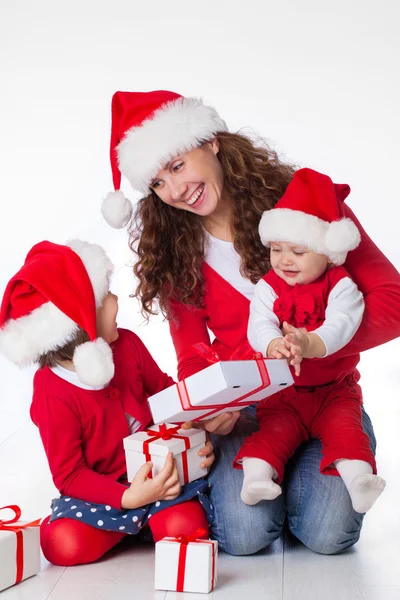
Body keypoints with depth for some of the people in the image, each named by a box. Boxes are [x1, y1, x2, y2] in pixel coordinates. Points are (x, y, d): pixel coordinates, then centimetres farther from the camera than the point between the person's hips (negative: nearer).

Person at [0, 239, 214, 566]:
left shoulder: (127, 344, -5)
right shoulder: (53, 396, -20)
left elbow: (164, 389, 12)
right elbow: (69, 476, -16)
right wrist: (129, 497, -29)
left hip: (159, 468, 3)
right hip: (101, 490, -2)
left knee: (184, 527, -25)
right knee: (64, 545, -27)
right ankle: (135, 520, 3)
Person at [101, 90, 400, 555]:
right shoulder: (174, 255, 3)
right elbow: (193, 358, 3)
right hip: (242, 409, 1)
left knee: (327, 533, -21)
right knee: (244, 534, -22)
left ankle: (303, 475, 12)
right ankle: (225, 475, 12)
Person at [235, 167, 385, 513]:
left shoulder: (340, 286, -6)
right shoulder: (268, 287, -1)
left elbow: (341, 323, -23)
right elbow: (259, 326, -16)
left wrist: (310, 344, -44)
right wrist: (274, 345, -41)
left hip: (334, 389, 0)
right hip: (281, 391, 1)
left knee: (345, 429, -20)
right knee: (275, 431, -18)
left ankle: (358, 480, -25)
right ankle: (255, 477, -24)